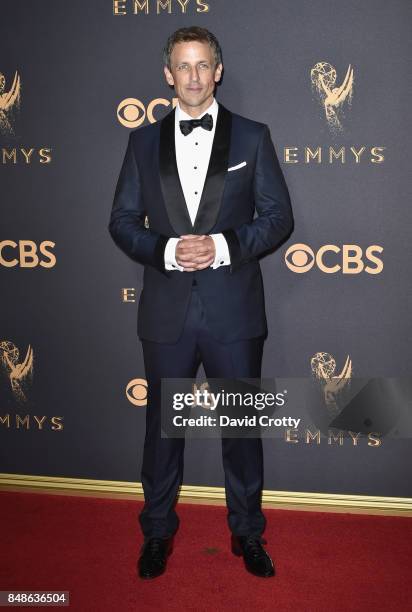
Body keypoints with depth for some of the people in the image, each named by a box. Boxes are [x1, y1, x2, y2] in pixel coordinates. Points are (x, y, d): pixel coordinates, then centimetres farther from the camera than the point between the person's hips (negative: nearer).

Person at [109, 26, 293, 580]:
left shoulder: (252, 137, 3)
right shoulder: (144, 141, 7)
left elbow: (278, 216, 0)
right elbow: (122, 221, 5)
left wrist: (223, 245, -16)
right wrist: (167, 250, -13)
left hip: (234, 309, -1)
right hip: (166, 310, 2)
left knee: (242, 424, 11)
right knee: (162, 424, 13)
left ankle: (247, 532, 32)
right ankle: (157, 532, 34)